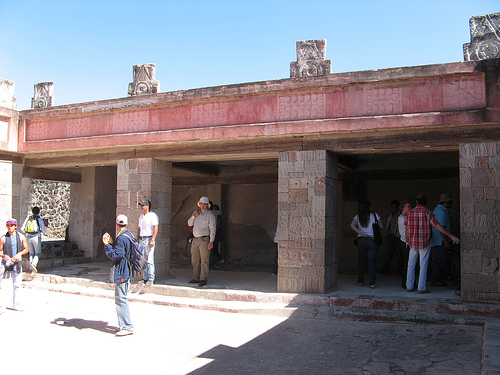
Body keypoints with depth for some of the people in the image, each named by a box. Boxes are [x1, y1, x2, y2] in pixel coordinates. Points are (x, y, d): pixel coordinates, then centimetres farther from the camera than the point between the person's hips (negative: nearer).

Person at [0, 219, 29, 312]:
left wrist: (20, 254, -11)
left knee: (16, 285, 11)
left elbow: (26, 249, 8)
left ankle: (16, 305, 23)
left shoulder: (21, 237, 2)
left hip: (17, 262, 2)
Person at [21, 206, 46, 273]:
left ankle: (32, 270, 9)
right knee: (38, 253, 6)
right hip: (36, 237, -4)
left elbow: (22, 228, 7)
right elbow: (43, 230, -5)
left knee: (31, 253, 12)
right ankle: (33, 264, -21)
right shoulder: (39, 219, -2)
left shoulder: (28, 218, 9)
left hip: (28, 237, 4)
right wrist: (43, 232, 18)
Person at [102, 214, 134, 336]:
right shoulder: (129, 235, 12)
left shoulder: (121, 238, -19)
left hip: (121, 273, -10)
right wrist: (111, 243, 16)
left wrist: (106, 244, -13)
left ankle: (127, 327, -5)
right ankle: (124, 324, 26)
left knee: (121, 299, -7)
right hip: (126, 271, 10)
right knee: (121, 298, 18)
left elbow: (115, 255, -20)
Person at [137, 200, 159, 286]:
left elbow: (156, 228, -14)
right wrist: (137, 239, 19)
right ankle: (145, 278, 14)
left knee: (149, 260, -9)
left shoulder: (152, 215, -6)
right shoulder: (141, 216, 20)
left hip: (149, 239, -8)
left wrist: (152, 240, -22)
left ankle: (151, 279, -5)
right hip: (142, 239, 8)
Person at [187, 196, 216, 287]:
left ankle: (204, 279, -8)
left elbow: (212, 229, -6)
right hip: (195, 239, 6)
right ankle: (196, 278, 17)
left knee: (204, 260, -9)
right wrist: (193, 216, -1)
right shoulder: (196, 213, 15)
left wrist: (211, 241, -16)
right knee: (195, 260, 9)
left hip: (204, 240, -6)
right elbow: (189, 223, 18)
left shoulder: (210, 215, -2)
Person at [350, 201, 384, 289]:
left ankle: (360, 281, 17)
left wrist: (362, 234, -11)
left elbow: (352, 225, -13)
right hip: (372, 241, -1)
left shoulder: (357, 217, 5)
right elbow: (381, 227, 2)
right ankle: (372, 283, -5)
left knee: (361, 261, 12)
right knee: (371, 262, 0)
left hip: (361, 241, 1)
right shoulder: (374, 215, 3)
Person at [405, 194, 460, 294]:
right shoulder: (428, 213, -7)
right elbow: (438, 226, -11)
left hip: (413, 242, 3)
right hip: (424, 243, -2)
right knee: (423, 265, 3)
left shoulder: (410, 212, 2)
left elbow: (407, 228, 6)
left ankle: (409, 286, 16)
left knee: (411, 264, 13)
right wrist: (451, 236, -8)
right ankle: (422, 288, 3)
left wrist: (407, 241, 18)